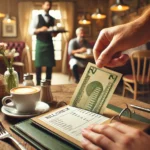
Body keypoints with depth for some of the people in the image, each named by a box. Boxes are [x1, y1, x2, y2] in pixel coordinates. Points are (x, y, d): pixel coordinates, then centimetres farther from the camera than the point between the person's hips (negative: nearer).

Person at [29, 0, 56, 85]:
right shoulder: (37, 17, 2)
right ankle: (38, 84, 8)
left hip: (49, 44, 3)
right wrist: (40, 29, -20)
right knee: (39, 64, -1)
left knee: (50, 65, 3)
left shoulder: (52, 19, 13)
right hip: (40, 44, -3)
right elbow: (31, 31, -4)